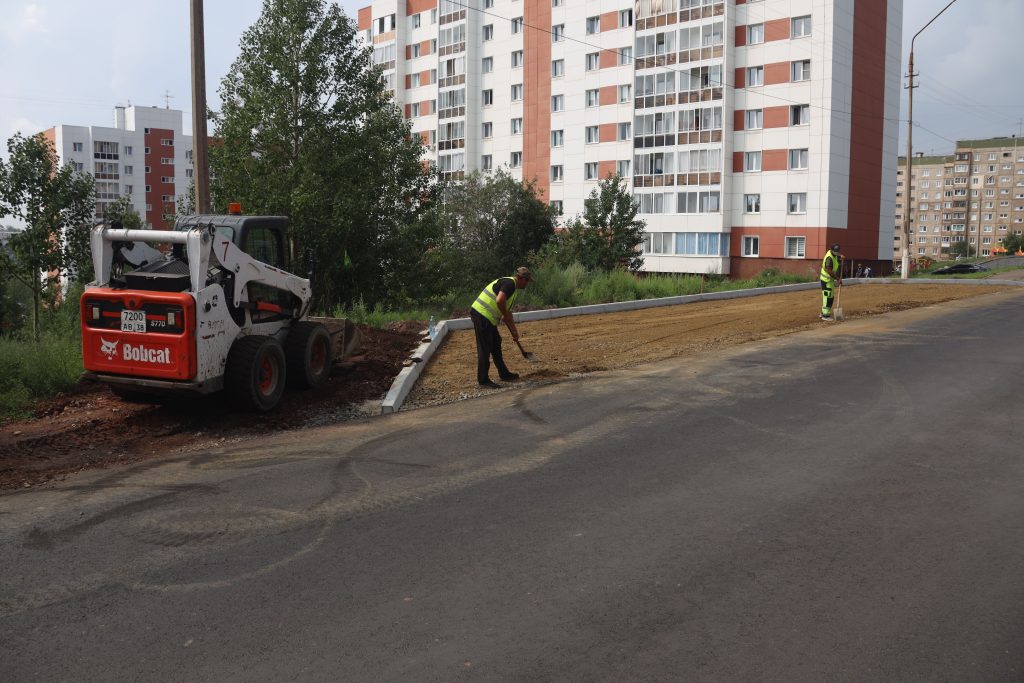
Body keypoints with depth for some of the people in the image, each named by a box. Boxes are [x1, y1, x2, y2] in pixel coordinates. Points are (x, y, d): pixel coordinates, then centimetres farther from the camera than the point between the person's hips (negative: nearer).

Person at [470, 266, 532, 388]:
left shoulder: (514, 288, 20)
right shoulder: (509, 283, -12)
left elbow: (507, 311, 28)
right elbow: (499, 301, -29)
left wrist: (514, 331, 30)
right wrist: (506, 315, -12)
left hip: (488, 318, 11)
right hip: (481, 315, -11)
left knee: (496, 345, 18)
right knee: (484, 349, -3)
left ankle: (504, 374, 28)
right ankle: (483, 380, 5)